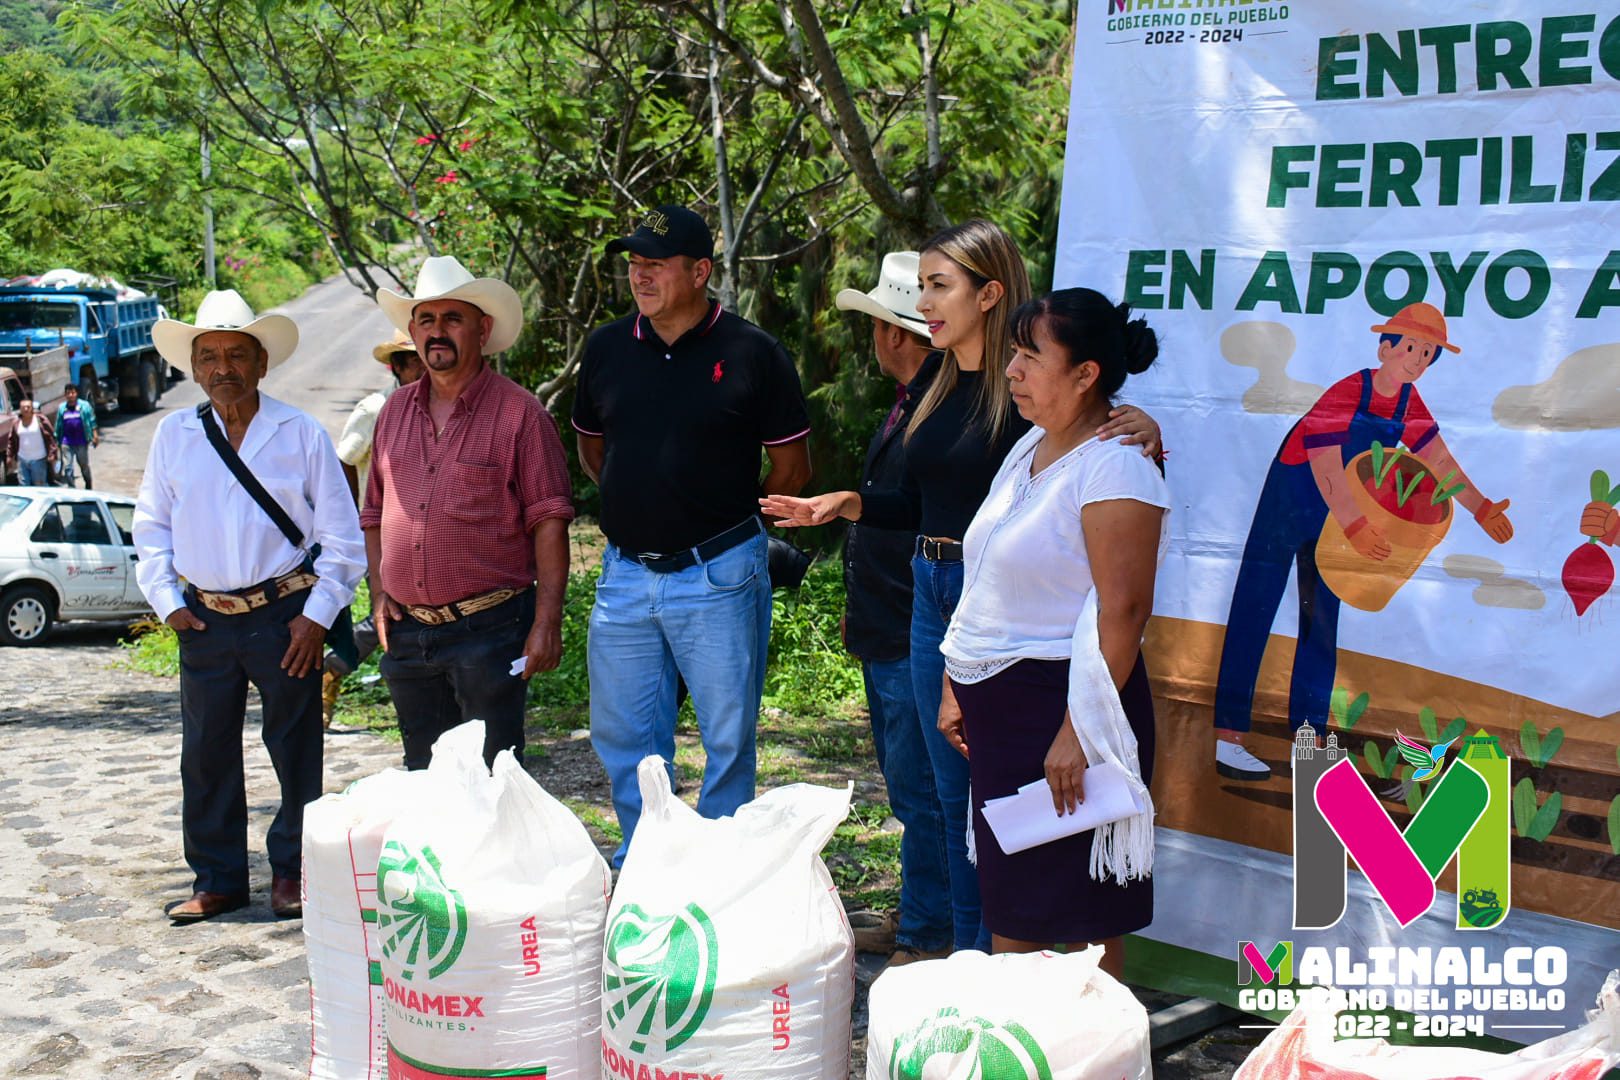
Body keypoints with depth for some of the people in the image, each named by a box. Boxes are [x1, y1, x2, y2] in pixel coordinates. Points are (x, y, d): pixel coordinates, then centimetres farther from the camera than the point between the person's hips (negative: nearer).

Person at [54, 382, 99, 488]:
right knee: (67, 467, -3)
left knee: (84, 465, 13)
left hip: (81, 442, -1)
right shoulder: (61, 408, 5)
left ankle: (88, 487, 32)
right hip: (67, 443, 1)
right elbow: (58, 426, 10)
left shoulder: (84, 406, -2)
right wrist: (57, 439, 9)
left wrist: (95, 437, -6)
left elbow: (92, 423, 0)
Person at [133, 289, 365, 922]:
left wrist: (317, 614, -6)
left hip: (286, 617, -2)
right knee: (206, 753, 8)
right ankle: (218, 881, 20)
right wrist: (166, 601, 2)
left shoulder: (301, 434, -1)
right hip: (204, 621, 3)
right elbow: (151, 527, 14)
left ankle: (291, 872, 20)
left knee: (295, 751, 5)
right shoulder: (173, 435, 7)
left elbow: (342, 536, 0)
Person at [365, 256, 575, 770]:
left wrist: (547, 621, -14)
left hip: (489, 628, -5)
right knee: (424, 777, 16)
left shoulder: (518, 411, -5)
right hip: (407, 630, 6)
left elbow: (549, 521, -9)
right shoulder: (395, 411, 11)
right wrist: (379, 591, 7)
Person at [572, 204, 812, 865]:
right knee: (621, 733, 12)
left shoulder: (751, 353, -7)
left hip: (718, 576, -4)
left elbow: (793, 465, 0)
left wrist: (726, 522, 6)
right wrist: (638, 507, 12)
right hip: (625, 572, 4)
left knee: (728, 735, 5)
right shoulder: (607, 347, 5)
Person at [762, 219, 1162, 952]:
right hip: (932, 597, 8)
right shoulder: (940, 389, 11)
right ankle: (966, 955, 30)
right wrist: (847, 504, 6)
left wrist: (1144, 435, -33)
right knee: (953, 792, 16)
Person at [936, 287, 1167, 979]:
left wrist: (1079, 729, -24)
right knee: (1009, 903, 16)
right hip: (996, 702, 9)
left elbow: (1123, 610, -21)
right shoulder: (1029, 450, 13)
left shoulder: (1114, 468, -15)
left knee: (1080, 917, 2)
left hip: (1064, 702, -9)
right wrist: (957, 688, 17)